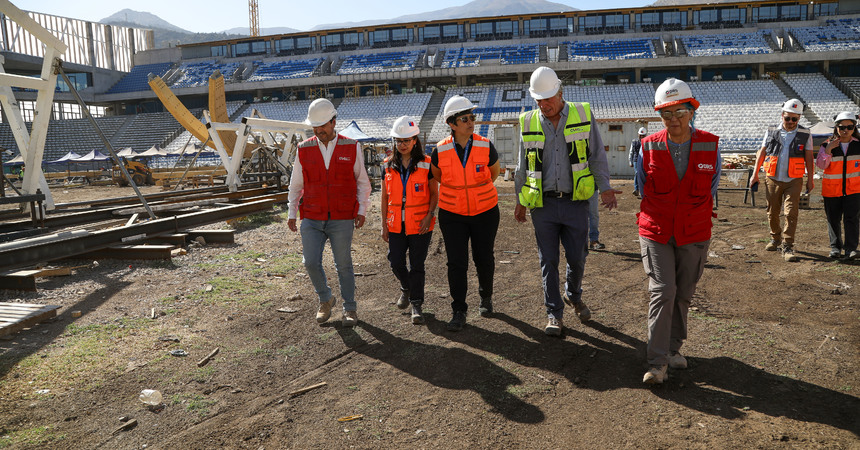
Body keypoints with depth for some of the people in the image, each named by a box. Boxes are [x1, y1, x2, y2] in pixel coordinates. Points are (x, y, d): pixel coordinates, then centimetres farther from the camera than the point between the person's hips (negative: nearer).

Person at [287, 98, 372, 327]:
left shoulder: (351, 148, -1)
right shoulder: (304, 149, 3)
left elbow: (363, 182, 6)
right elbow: (295, 185, 11)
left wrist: (361, 210, -2)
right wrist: (291, 213, 7)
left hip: (342, 219, -1)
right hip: (312, 219, 2)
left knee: (343, 265, 4)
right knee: (311, 262, -4)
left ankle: (349, 308, 20)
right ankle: (326, 300, 22)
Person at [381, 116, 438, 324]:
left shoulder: (426, 164, -3)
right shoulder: (389, 165, 5)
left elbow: (434, 194, 1)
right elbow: (385, 196, 9)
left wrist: (429, 216, -12)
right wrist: (384, 224, 6)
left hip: (420, 224, -3)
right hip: (396, 224, 3)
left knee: (417, 265, 0)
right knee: (396, 262, 5)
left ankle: (416, 305, 12)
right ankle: (406, 288, 36)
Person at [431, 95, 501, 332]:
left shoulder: (486, 147, -9)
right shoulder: (440, 151, -9)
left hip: (485, 213, 1)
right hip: (452, 214, 0)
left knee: (484, 259, 10)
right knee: (456, 263, -3)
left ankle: (486, 297, 37)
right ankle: (459, 312, 9)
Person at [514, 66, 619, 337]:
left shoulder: (583, 115, 1)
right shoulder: (528, 122, 5)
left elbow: (597, 155, 3)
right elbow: (523, 166, 12)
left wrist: (605, 188, -8)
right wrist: (520, 201, 13)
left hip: (575, 202, -1)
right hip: (543, 203, 1)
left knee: (577, 257, 5)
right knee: (548, 261, 4)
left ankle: (574, 296, 36)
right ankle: (554, 313, 18)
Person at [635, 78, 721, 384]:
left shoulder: (710, 146, -4)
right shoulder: (649, 148, -5)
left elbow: (711, 188, 11)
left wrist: (694, 216, 13)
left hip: (694, 235, 2)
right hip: (656, 233, -2)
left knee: (683, 294, 12)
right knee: (662, 292, -10)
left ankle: (673, 348, 31)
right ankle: (657, 362, -5)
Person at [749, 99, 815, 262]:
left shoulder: (805, 135, 3)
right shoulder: (771, 132, 5)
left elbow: (809, 158, 6)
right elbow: (762, 152, 9)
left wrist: (810, 179, 3)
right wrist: (755, 174, 6)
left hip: (794, 181, -2)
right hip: (773, 180, 2)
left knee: (791, 213, -9)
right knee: (772, 213, 9)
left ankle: (788, 247, -6)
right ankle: (775, 238, 32)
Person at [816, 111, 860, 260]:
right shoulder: (827, 145, -2)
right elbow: (821, 165, -10)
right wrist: (828, 150, -19)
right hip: (832, 190, 0)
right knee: (833, 219, 6)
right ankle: (835, 247, 17)